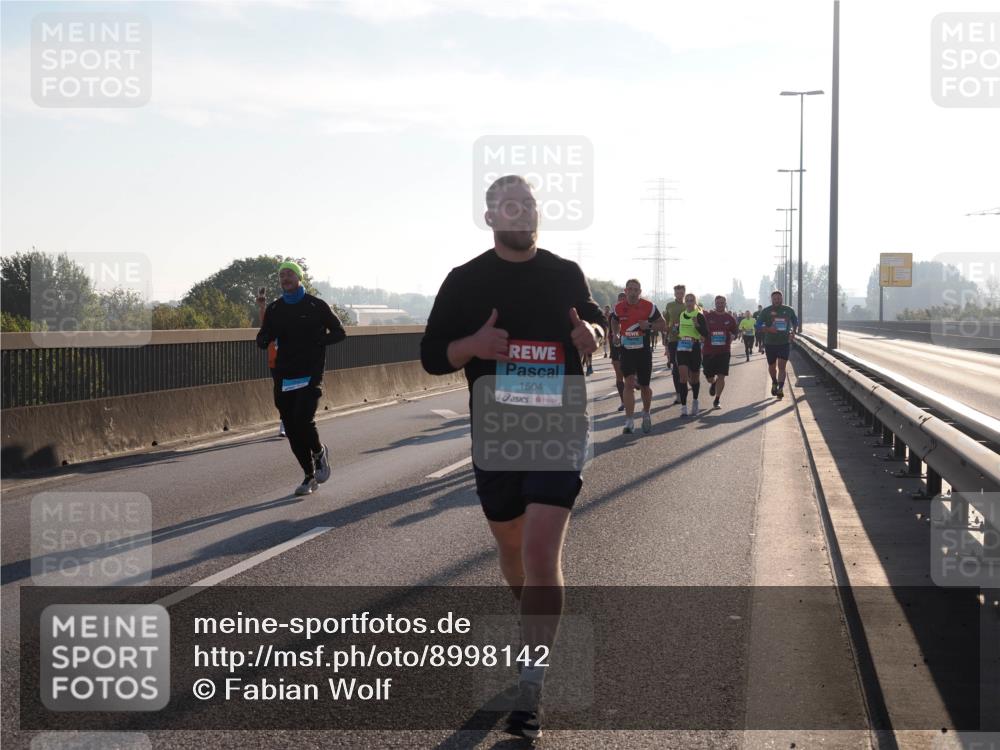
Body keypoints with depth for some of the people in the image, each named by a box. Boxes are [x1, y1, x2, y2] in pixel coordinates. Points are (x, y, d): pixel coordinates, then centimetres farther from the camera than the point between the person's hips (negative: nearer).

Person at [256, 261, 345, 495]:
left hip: (310, 374, -4)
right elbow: (263, 340, 11)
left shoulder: (316, 306, 0)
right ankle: (310, 476, 18)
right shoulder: (274, 309, 10)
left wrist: (316, 341, -13)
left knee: (303, 420, -20)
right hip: (284, 376, 4)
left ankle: (319, 452, 12)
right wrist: (265, 339, -14)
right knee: (291, 428, 3)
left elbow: (339, 333, 5)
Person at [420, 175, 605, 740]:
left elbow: (595, 319, 20)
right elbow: (432, 355, 2)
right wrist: (473, 345, -19)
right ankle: (536, 626, 47)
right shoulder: (466, 281, 1)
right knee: (511, 544, 16)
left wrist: (591, 333, -5)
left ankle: (532, 690, -11)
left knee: (542, 552, -15)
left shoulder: (566, 274, 4)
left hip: (558, 433, -2)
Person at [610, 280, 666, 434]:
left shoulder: (649, 307, -6)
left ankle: (646, 414, 37)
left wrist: (649, 325, -19)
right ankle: (629, 422, -15)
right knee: (629, 383, -13)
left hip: (644, 350, -1)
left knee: (644, 386, 9)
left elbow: (663, 325, -1)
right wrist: (616, 335, 4)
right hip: (627, 350, 1)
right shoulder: (619, 308, 1)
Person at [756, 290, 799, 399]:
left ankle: (780, 388, -15)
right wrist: (768, 329, -21)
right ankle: (774, 383, 40)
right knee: (772, 367, 13)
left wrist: (793, 332, 4)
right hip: (770, 343, 1)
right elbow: (758, 326, -4)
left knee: (781, 366, -12)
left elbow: (795, 321, 21)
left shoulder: (788, 310, 3)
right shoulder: (766, 311, -3)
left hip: (785, 342, -1)